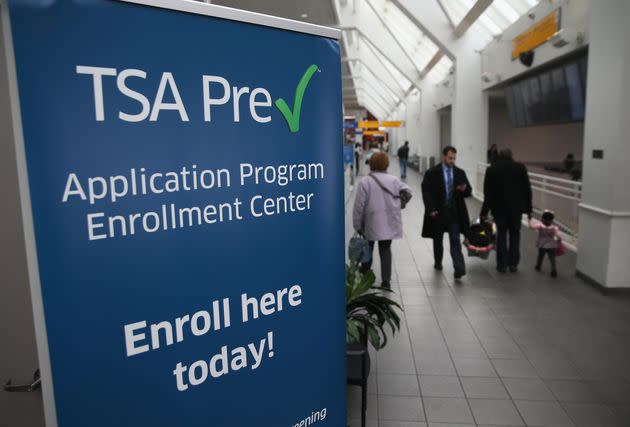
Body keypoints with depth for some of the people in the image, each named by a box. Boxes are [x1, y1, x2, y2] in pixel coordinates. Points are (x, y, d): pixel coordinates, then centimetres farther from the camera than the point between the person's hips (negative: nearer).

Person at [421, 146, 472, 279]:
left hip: (455, 213, 1)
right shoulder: (432, 173, -5)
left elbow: (469, 192, 9)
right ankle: (438, 262, 35)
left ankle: (459, 269, -10)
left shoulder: (460, 173, 5)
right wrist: (431, 209, -15)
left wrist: (464, 189, -15)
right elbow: (426, 192, -7)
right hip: (438, 212, -1)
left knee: (455, 241, -6)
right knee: (438, 240, 15)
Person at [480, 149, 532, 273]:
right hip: (516, 207, 0)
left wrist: (484, 211, 2)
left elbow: (488, 193, -2)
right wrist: (528, 209, 6)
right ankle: (513, 264, 12)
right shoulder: (520, 167, 2)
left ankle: (502, 264, 9)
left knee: (501, 234, 8)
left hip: (499, 207, 0)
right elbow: (527, 189, 1)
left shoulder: (491, 169, 0)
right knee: (515, 234, 10)